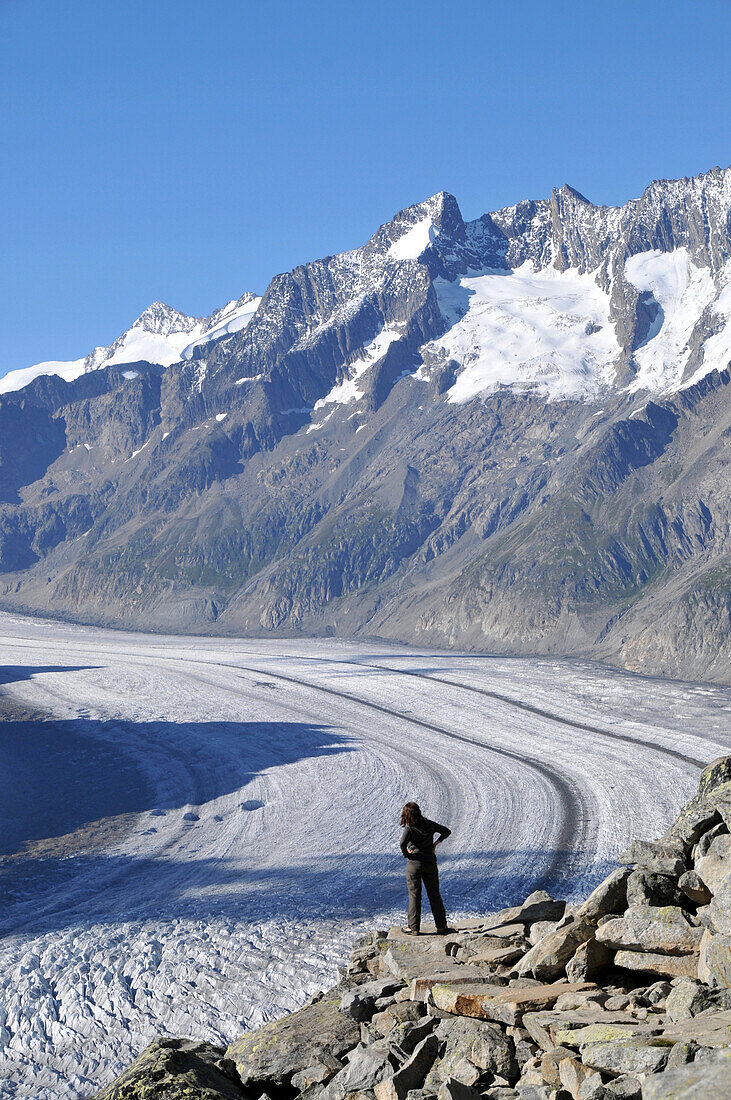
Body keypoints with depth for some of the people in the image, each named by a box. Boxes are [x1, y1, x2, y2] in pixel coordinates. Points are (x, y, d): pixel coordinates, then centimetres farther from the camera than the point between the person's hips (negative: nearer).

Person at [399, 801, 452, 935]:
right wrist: (435, 844, 11)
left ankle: (414, 928, 8)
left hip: (414, 863, -4)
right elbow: (447, 831, 9)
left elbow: (403, 842, -31)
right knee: (434, 895, 11)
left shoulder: (409, 828, -14)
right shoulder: (429, 824, 0)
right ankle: (441, 926, 15)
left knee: (414, 896, 4)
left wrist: (405, 854, -13)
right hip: (430, 862, 4)